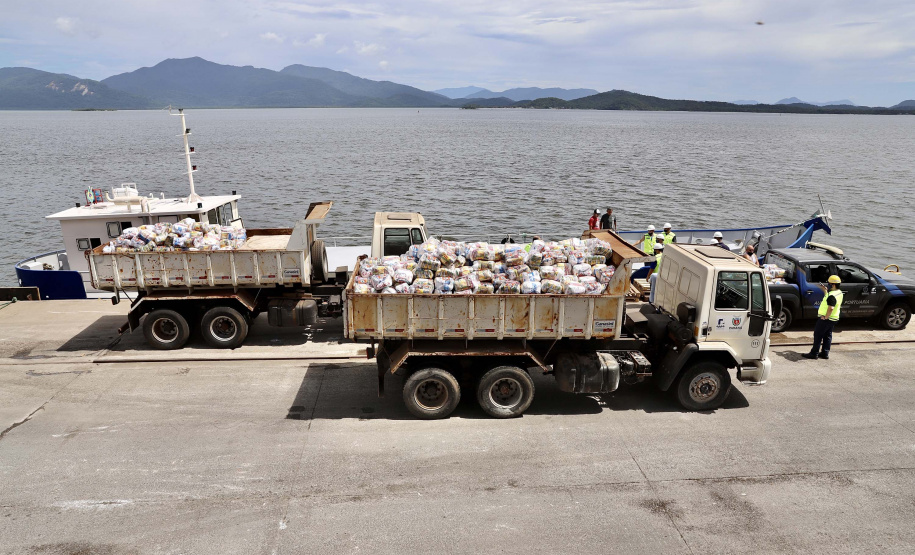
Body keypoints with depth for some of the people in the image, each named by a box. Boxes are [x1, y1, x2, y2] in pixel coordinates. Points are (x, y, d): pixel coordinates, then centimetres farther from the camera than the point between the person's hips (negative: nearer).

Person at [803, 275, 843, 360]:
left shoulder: (832, 295, -25)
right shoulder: (840, 293, 7)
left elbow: (830, 308, -33)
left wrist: (825, 317, -24)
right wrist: (825, 291, 15)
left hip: (826, 319, -9)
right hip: (834, 318, 9)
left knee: (818, 334, 0)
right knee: (828, 335, 15)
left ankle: (814, 353, 4)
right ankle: (825, 353, 20)